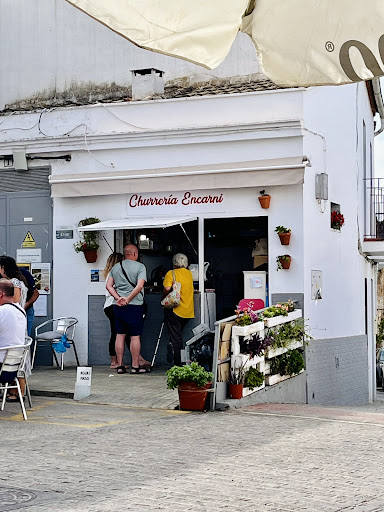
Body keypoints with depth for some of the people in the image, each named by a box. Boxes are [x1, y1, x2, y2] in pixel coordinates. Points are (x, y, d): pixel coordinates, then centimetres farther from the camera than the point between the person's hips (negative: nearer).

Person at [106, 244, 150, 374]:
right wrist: (128, 299, -14)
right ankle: (136, 366, 3)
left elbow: (109, 285, 6)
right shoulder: (140, 266, -4)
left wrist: (118, 298, -3)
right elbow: (140, 286, -16)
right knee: (135, 336, 0)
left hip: (118, 305, 5)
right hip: (135, 305, -5)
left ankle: (120, 365, 11)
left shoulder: (115, 267, 12)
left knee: (120, 335, 9)